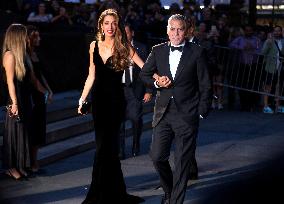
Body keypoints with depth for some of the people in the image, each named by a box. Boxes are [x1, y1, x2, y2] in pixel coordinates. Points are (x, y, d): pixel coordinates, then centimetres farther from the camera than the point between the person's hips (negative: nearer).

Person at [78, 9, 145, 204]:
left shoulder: (124, 47, -5)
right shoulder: (94, 46, 7)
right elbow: (91, 76, 13)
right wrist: (82, 99, 12)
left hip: (115, 100, -4)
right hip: (99, 100, 5)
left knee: (104, 146, -6)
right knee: (110, 147, 10)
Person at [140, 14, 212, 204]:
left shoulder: (197, 52, -3)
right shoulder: (158, 51, 6)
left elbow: (205, 86, 0)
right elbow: (144, 74, 18)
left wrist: (202, 113, -4)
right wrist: (156, 83, -3)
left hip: (187, 115, -3)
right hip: (163, 112, 3)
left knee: (182, 162, 1)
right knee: (157, 156, 4)